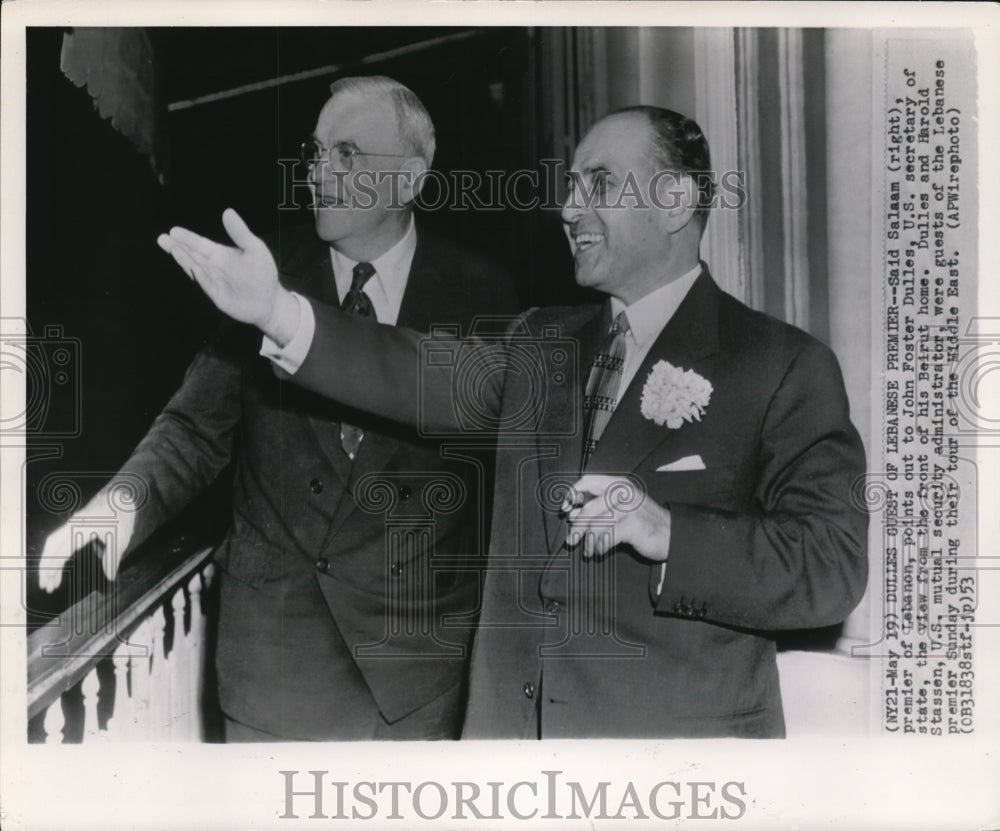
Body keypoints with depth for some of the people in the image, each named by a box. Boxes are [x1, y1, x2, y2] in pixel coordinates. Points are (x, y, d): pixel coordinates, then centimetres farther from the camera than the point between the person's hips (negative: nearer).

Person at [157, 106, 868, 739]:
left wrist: (666, 532, -25)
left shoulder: (783, 367, -6)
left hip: (680, 727, -4)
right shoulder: (541, 342, 12)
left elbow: (834, 567, -13)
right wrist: (280, 314, -16)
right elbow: (430, 377, -4)